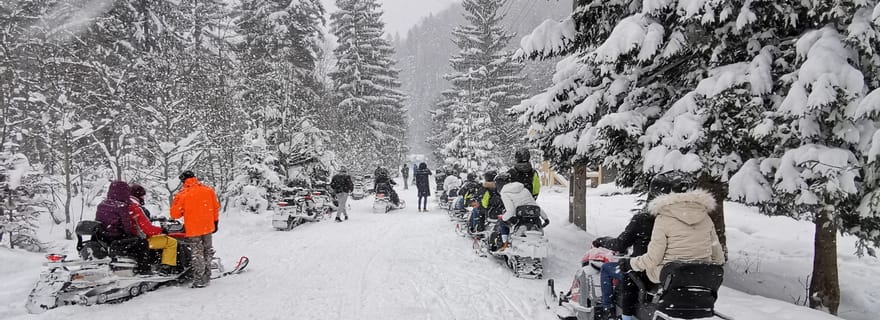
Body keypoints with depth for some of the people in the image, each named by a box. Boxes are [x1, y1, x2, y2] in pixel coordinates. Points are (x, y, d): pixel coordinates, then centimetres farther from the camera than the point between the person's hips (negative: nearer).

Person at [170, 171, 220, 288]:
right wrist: (215, 222, 17)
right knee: (207, 251, 17)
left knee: (197, 254, 3)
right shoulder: (208, 190, 0)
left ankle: (199, 281, 5)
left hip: (193, 229, -4)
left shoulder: (182, 195, -11)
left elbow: (174, 214, -8)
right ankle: (206, 278, 25)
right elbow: (216, 207, 7)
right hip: (207, 227, 4)